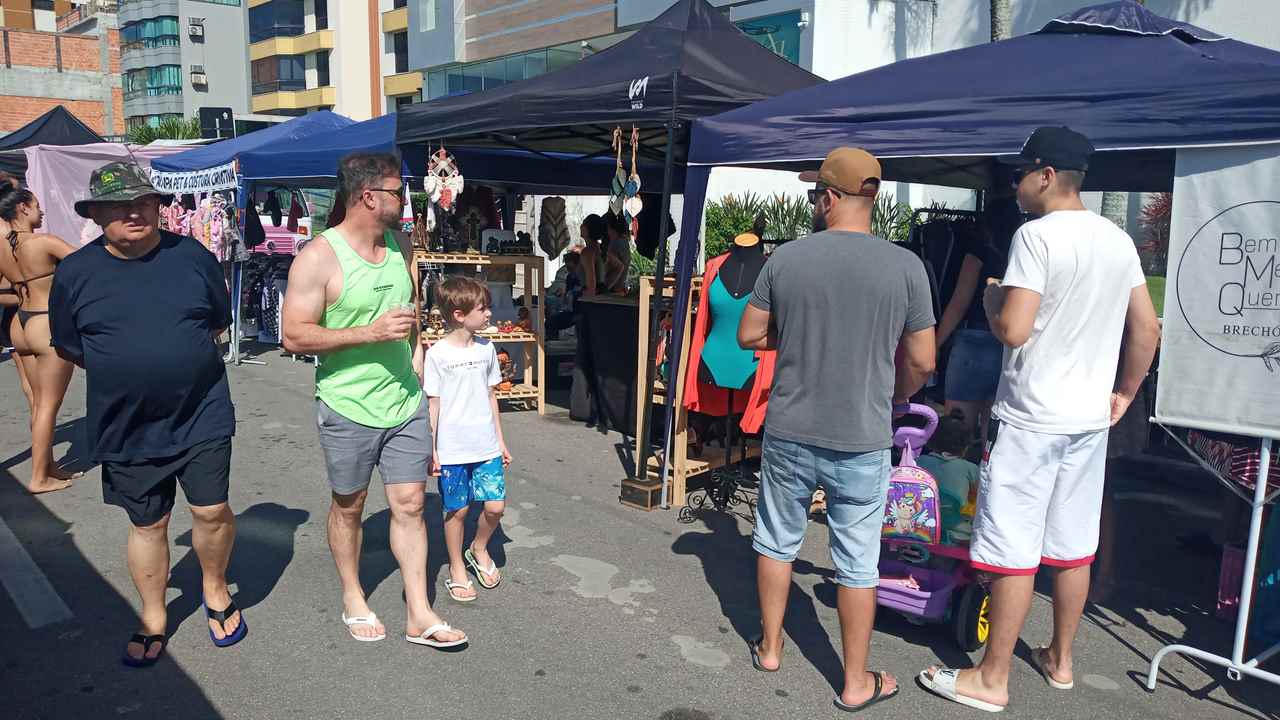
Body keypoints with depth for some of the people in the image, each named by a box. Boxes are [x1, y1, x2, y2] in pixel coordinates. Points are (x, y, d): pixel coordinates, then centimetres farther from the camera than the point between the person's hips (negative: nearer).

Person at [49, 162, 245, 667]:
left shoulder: (191, 255, -4)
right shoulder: (75, 272, -3)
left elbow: (220, 319, 9)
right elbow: (67, 346, 8)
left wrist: (183, 359, 4)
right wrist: (122, 374, 3)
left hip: (202, 414, -1)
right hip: (126, 428, 1)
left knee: (211, 510, -2)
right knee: (147, 525, 13)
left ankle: (215, 589, 28)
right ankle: (154, 620, 32)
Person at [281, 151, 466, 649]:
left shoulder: (400, 250, 7)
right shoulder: (319, 257, -13)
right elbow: (294, 336, -16)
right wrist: (371, 332, -24)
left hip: (406, 404, 5)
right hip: (348, 408, -5)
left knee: (410, 505, 6)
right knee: (348, 507, 13)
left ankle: (419, 615, 15)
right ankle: (352, 599, 34)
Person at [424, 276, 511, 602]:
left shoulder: (486, 348, 5)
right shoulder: (438, 354, -10)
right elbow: (432, 403, -6)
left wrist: (500, 440, 14)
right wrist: (430, 448, -8)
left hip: (486, 446, 4)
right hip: (452, 450, -4)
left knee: (495, 506, 1)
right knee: (456, 510, 7)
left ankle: (479, 549, 30)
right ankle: (457, 568, 27)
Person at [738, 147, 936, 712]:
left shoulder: (785, 258, -6)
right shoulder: (905, 266, -8)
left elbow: (748, 336, 2)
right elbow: (922, 362, -4)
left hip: (788, 433, 1)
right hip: (861, 442, -1)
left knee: (777, 541, 20)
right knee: (857, 562, 11)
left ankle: (770, 647, 35)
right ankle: (856, 683, 24)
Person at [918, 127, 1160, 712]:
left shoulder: (1036, 235, -16)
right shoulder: (1119, 241, 9)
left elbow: (1013, 330, -23)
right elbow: (1147, 329, 13)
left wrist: (992, 297, -3)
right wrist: (1124, 393, 22)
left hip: (1030, 419, -8)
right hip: (1091, 420, 8)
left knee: (1013, 552, -1)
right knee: (1074, 547, 16)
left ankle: (991, 680, 9)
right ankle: (1060, 659, 31)